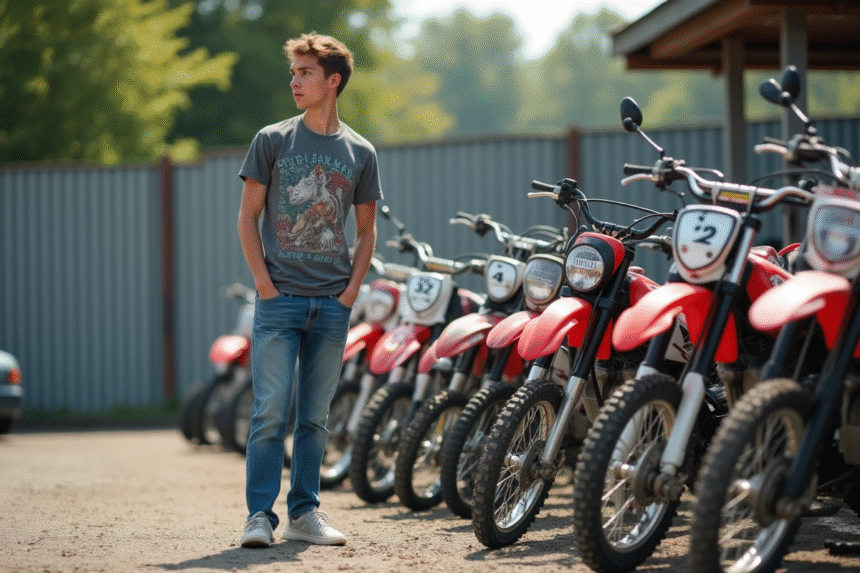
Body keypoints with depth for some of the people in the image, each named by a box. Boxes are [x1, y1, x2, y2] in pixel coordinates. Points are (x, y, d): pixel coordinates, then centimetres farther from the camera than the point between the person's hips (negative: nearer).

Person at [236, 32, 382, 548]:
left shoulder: (360, 152, 8)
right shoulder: (272, 140, 3)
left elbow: (367, 230, 14)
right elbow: (248, 216, 4)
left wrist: (352, 290, 1)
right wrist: (265, 283, -6)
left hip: (332, 306, 2)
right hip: (279, 300, -2)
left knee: (315, 416, 7)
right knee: (271, 412, -8)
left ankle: (304, 512, 15)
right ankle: (261, 514, -4)